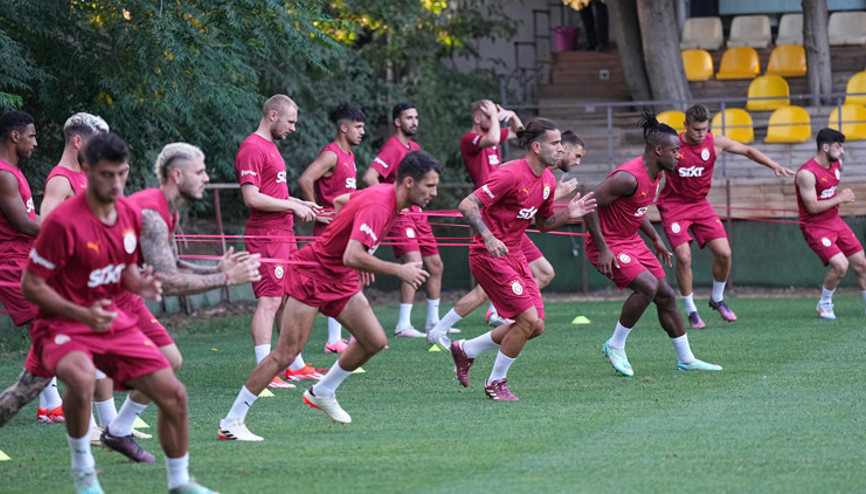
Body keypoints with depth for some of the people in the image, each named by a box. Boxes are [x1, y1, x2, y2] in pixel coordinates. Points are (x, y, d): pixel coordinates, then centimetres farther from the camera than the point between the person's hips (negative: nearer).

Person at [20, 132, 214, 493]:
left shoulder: (130, 214, 2)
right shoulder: (64, 222, -20)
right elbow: (30, 286, -15)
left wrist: (141, 285, -7)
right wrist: (83, 314, -25)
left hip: (114, 321, 7)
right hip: (64, 326, -7)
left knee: (173, 393, -1)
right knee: (82, 379, -39)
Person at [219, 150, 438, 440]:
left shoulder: (386, 195, 1)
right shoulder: (377, 206, -28)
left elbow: (345, 201, 20)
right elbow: (352, 257, -39)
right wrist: (398, 271, -33)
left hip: (341, 281, 9)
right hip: (312, 275, -9)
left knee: (375, 341, 1)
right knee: (285, 354, -11)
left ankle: (322, 393, 21)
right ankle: (232, 422, -6)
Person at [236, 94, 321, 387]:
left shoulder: (270, 146, 19)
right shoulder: (253, 149, -14)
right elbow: (252, 198, -21)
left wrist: (300, 204, 13)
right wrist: (292, 206, -15)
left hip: (283, 235, 10)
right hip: (266, 237, -10)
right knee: (269, 301, -12)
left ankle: (296, 365, 23)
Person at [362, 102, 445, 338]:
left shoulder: (415, 148, 15)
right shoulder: (392, 148, -13)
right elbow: (369, 177, -25)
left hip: (417, 214, 9)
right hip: (400, 215, -9)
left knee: (436, 265, 13)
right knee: (414, 263, -20)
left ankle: (433, 321, 24)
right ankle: (403, 325, -19)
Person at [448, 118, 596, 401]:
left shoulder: (547, 181, 7)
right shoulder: (511, 175, -20)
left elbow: (543, 223, 20)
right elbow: (467, 205, -22)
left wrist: (568, 215, 0)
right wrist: (488, 237, -34)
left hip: (514, 255, 9)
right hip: (489, 257, -9)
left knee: (535, 326, 5)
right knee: (528, 319, -14)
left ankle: (467, 350, 23)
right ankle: (496, 382, 5)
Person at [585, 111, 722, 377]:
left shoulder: (656, 174, 4)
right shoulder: (628, 177, -27)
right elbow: (590, 205, -25)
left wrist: (656, 239, 18)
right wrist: (603, 249, -26)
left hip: (631, 241, 10)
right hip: (609, 244, -10)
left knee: (665, 295, 9)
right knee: (648, 286, -24)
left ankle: (686, 359, 20)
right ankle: (615, 346, -7)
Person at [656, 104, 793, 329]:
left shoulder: (715, 143, -5)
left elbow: (747, 150, 8)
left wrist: (774, 166, 1)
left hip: (700, 204, 3)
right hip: (673, 205, -3)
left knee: (724, 253, -6)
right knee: (683, 256, -16)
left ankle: (717, 299, 19)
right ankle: (690, 310, 0)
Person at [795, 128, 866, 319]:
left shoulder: (837, 164, 6)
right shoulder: (807, 173, -21)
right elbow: (812, 207, -23)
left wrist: (843, 196, 10)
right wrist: (839, 199, -17)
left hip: (836, 223, 8)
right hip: (815, 227, -8)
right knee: (840, 265, -21)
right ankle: (824, 304, 2)